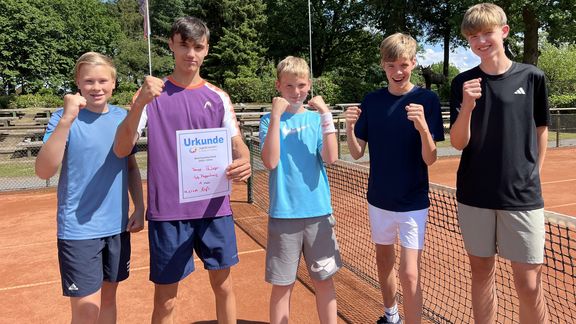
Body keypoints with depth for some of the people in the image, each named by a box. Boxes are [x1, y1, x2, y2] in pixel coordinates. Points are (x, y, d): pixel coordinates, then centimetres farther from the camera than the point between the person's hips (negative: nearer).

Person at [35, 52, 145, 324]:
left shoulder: (122, 117, 4)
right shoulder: (64, 118, -8)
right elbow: (44, 171, -20)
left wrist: (139, 207, 5)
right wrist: (66, 120, -29)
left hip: (117, 226, 4)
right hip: (79, 229, -4)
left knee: (108, 296, 16)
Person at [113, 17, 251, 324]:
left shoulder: (218, 97, 6)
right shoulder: (151, 94, 0)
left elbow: (237, 144, 2)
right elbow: (121, 149, -8)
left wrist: (244, 161, -22)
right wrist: (140, 103, -25)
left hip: (214, 208, 2)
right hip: (167, 211, -2)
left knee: (223, 286, 14)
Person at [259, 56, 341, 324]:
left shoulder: (316, 118, 5)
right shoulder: (270, 120, 1)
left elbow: (331, 158, -9)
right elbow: (270, 162, -15)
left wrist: (326, 115, -16)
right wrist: (277, 116, -18)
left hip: (318, 211, 2)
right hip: (284, 213, -1)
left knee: (323, 279, 12)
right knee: (282, 284, 8)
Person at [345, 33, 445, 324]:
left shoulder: (427, 99, -10)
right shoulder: (371, 101, -1)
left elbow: (430, 159, -13)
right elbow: (357, 153, -1)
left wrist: (423, 127, -32)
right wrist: (349, 127, -20)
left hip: (413, 202, -4)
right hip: (378, 199, 4)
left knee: (410, 274, -7)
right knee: (384, 262, 19)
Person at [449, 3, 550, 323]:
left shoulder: (532, 77, 0)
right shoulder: (463, 82, 1)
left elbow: (541, 131, 10)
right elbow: (458, 143, -4)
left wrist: (532, 177, 8)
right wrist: (467, 107, -20)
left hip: (522, 196, -1)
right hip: (474, 195, 1)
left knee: (529, 285, 2)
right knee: (481, 272, 13)